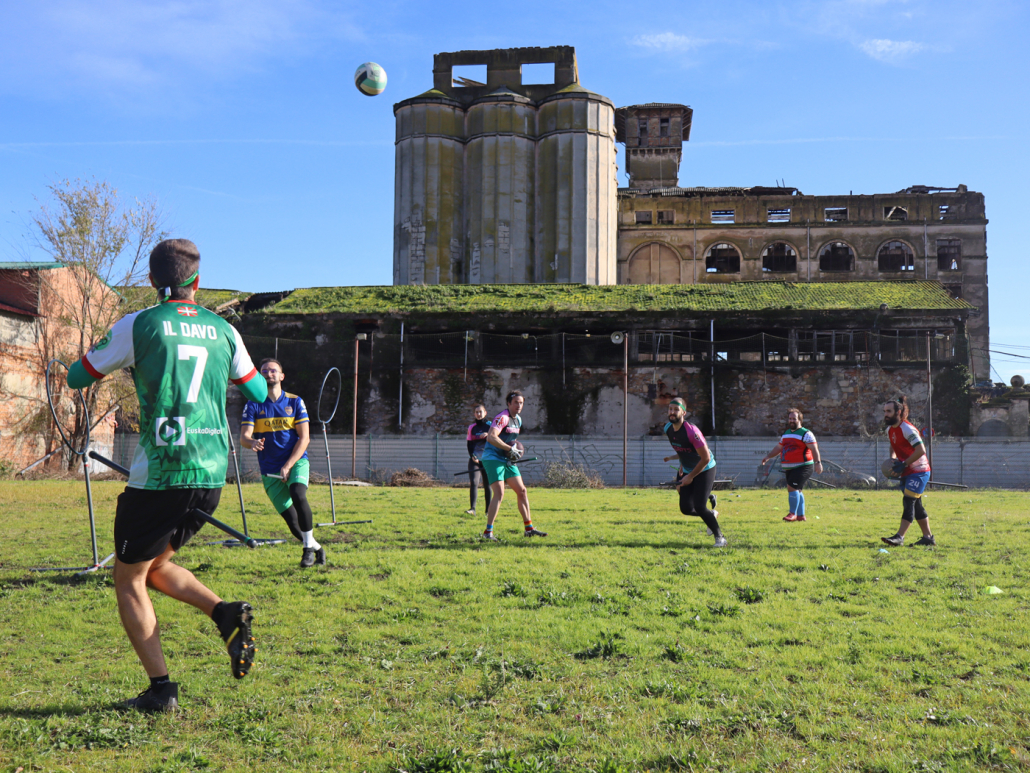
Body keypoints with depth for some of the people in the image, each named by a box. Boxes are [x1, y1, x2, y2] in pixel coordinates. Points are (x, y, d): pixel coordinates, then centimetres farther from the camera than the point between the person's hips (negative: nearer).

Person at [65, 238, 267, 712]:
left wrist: (115, 362, 25)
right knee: (156, 566, 24)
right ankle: (226, 614, 1)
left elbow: (76, 379, 7)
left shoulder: (137, 326, -4)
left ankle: (160, 688, 5)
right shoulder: (223, 330, 7)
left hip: (158, 474, -5)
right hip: (211, 476, 5)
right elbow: (258, 392, 19)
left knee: (128, 580, 11)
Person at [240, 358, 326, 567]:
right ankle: (316, 548, 21)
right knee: (291, 519, -3)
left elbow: (304, 438, -2)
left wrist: (288, 466, -13)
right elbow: (244, 437, -9)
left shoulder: (295, 402, 3)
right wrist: (252, 443, -34)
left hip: (296, 462, -1)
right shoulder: (253, 405, 2)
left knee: (298, 496, -30)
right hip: (270, 469, 1)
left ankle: (309, 547, -15)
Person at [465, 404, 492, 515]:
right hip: (474, 459, 0)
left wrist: (488, 435, -19)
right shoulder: (471, 427, 10)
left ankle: (488, 510, 11)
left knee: (487, 484, 3)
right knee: (474, 482, -15)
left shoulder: (490, 426, 6)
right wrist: (472, 456, -9)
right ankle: (472, 508, -19)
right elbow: (468, 443, 7)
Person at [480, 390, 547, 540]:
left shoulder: (518, 420, 13)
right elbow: (491, 437, -30)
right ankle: (488, 532, -14)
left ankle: (529, 528, 17)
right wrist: (510, 449, -28)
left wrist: (515, 450, 9)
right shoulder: (502, 417, -16)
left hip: (508, 460, 9)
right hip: (493, 459, -9)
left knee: (522, 491, 8)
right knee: (499, 493, -19)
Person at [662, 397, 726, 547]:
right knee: (686, 508, 1)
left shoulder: (691, 431, -28)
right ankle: (712, 514, 30)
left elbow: (706, 458, -24)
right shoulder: (668, 429, -5)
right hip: (687, 471, 7)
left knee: (699, 507, -16)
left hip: (705, 470, -7)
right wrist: (682, 466, 10)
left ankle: (720, 537, 3)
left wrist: (691, 477, -18)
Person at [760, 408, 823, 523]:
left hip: (802, 467, -7)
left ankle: (793, 513, -11)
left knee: (792, 487, -17)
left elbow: (814, 449, -12)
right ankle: (801, 515, 17)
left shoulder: (806, 434, -5)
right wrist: (768, 456, 11)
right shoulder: (785, 434, 17)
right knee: (797, 491, 11)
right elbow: (778, 448, 24)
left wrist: (817, 462, -23)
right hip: (789, 468, 8)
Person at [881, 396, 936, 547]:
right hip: (907, 472, 9)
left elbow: (921, 450, -26)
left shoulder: (907, 429, -20)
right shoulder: (890, 429, 7)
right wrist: (893, 458, 4)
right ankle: (928, 537, 20)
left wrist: (904, 463, -23)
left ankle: (899, 537, -18)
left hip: (919, 471, -9)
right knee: (916, 505, 12)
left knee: (908, 502, -15)